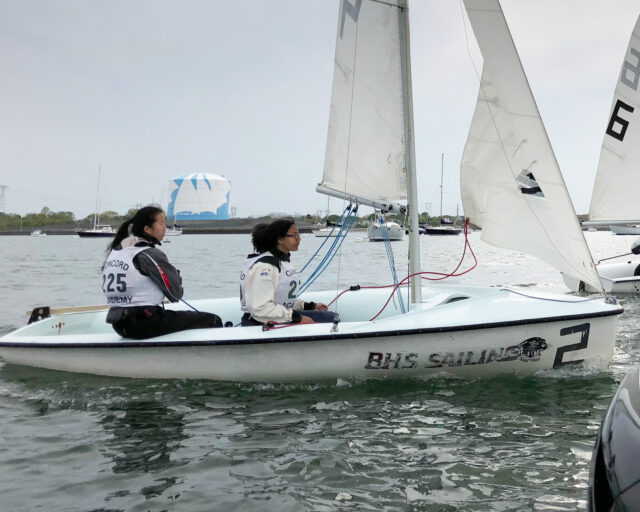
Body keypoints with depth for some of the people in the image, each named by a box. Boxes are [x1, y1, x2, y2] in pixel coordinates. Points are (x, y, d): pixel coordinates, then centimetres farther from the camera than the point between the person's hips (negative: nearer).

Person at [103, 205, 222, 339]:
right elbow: (176, 294, -11)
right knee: (213, 320, -5)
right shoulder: (149, 254, -14)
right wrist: (176, 274, 8)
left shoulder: (114, 250, 10)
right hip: (143, 325, -10)